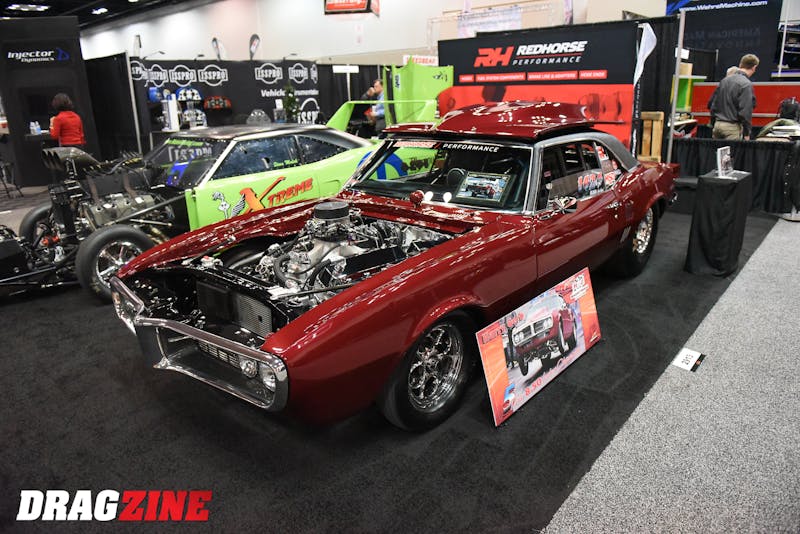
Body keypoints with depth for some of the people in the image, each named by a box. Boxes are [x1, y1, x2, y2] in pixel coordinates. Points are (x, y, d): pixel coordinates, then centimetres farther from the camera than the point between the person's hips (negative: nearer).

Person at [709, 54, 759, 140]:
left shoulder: (724, 80, 10)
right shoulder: (746, 84, -11)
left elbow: (713, 105, 14)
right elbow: (745, 112, -15)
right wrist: (747, 133, -7)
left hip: (717, 124, 7)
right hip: (732, 127, -7)